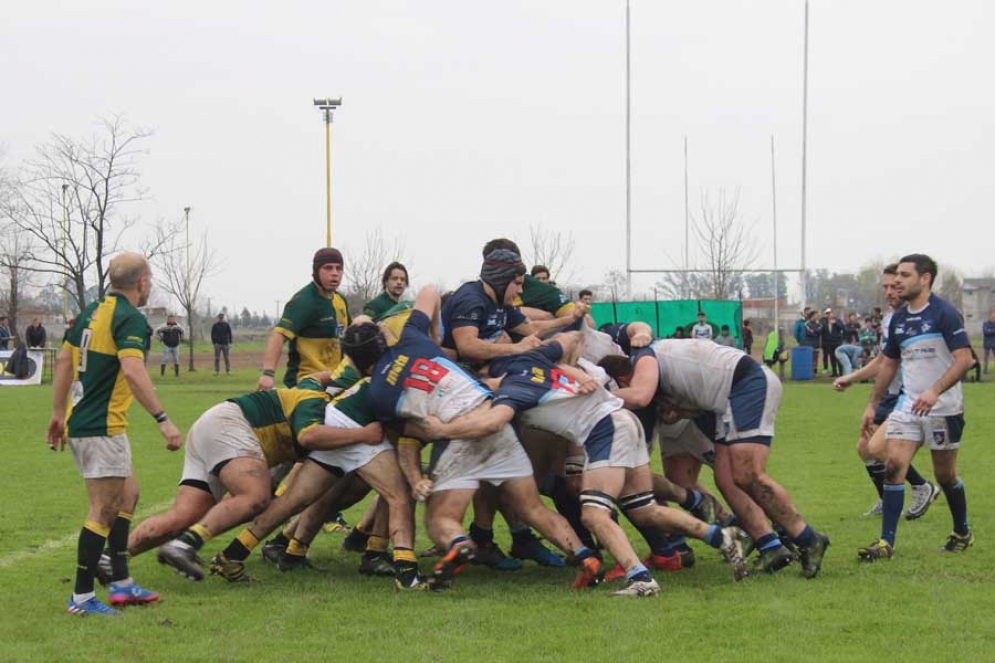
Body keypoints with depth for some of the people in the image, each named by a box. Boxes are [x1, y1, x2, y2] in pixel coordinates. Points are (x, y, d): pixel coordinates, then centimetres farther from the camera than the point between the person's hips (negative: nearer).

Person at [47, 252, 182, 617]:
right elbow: (132, 371, -29)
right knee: (105, 511, -4)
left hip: (80, 423, 9)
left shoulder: (92, 312, 12)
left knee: (127, 495, 19)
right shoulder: (130, 319, -14)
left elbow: (64, 361, 17)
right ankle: (82, 597, -2)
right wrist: (163, 419, -29)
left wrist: (59, 413, 24)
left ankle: (121, 583, 21)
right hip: (102, 429, -9)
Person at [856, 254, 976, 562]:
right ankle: (886, 542, -9)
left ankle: (963, 533, 29)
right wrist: (872, 405, 17)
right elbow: (888, 364, 19)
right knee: (894, 465, -9)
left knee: (945, 474, 6)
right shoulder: (898, 320, 8)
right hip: (908, 405, 5)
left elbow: (964, 359, -19)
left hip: (943, 409, -5)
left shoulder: (944, 313, -13)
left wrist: (934, 392, -30)